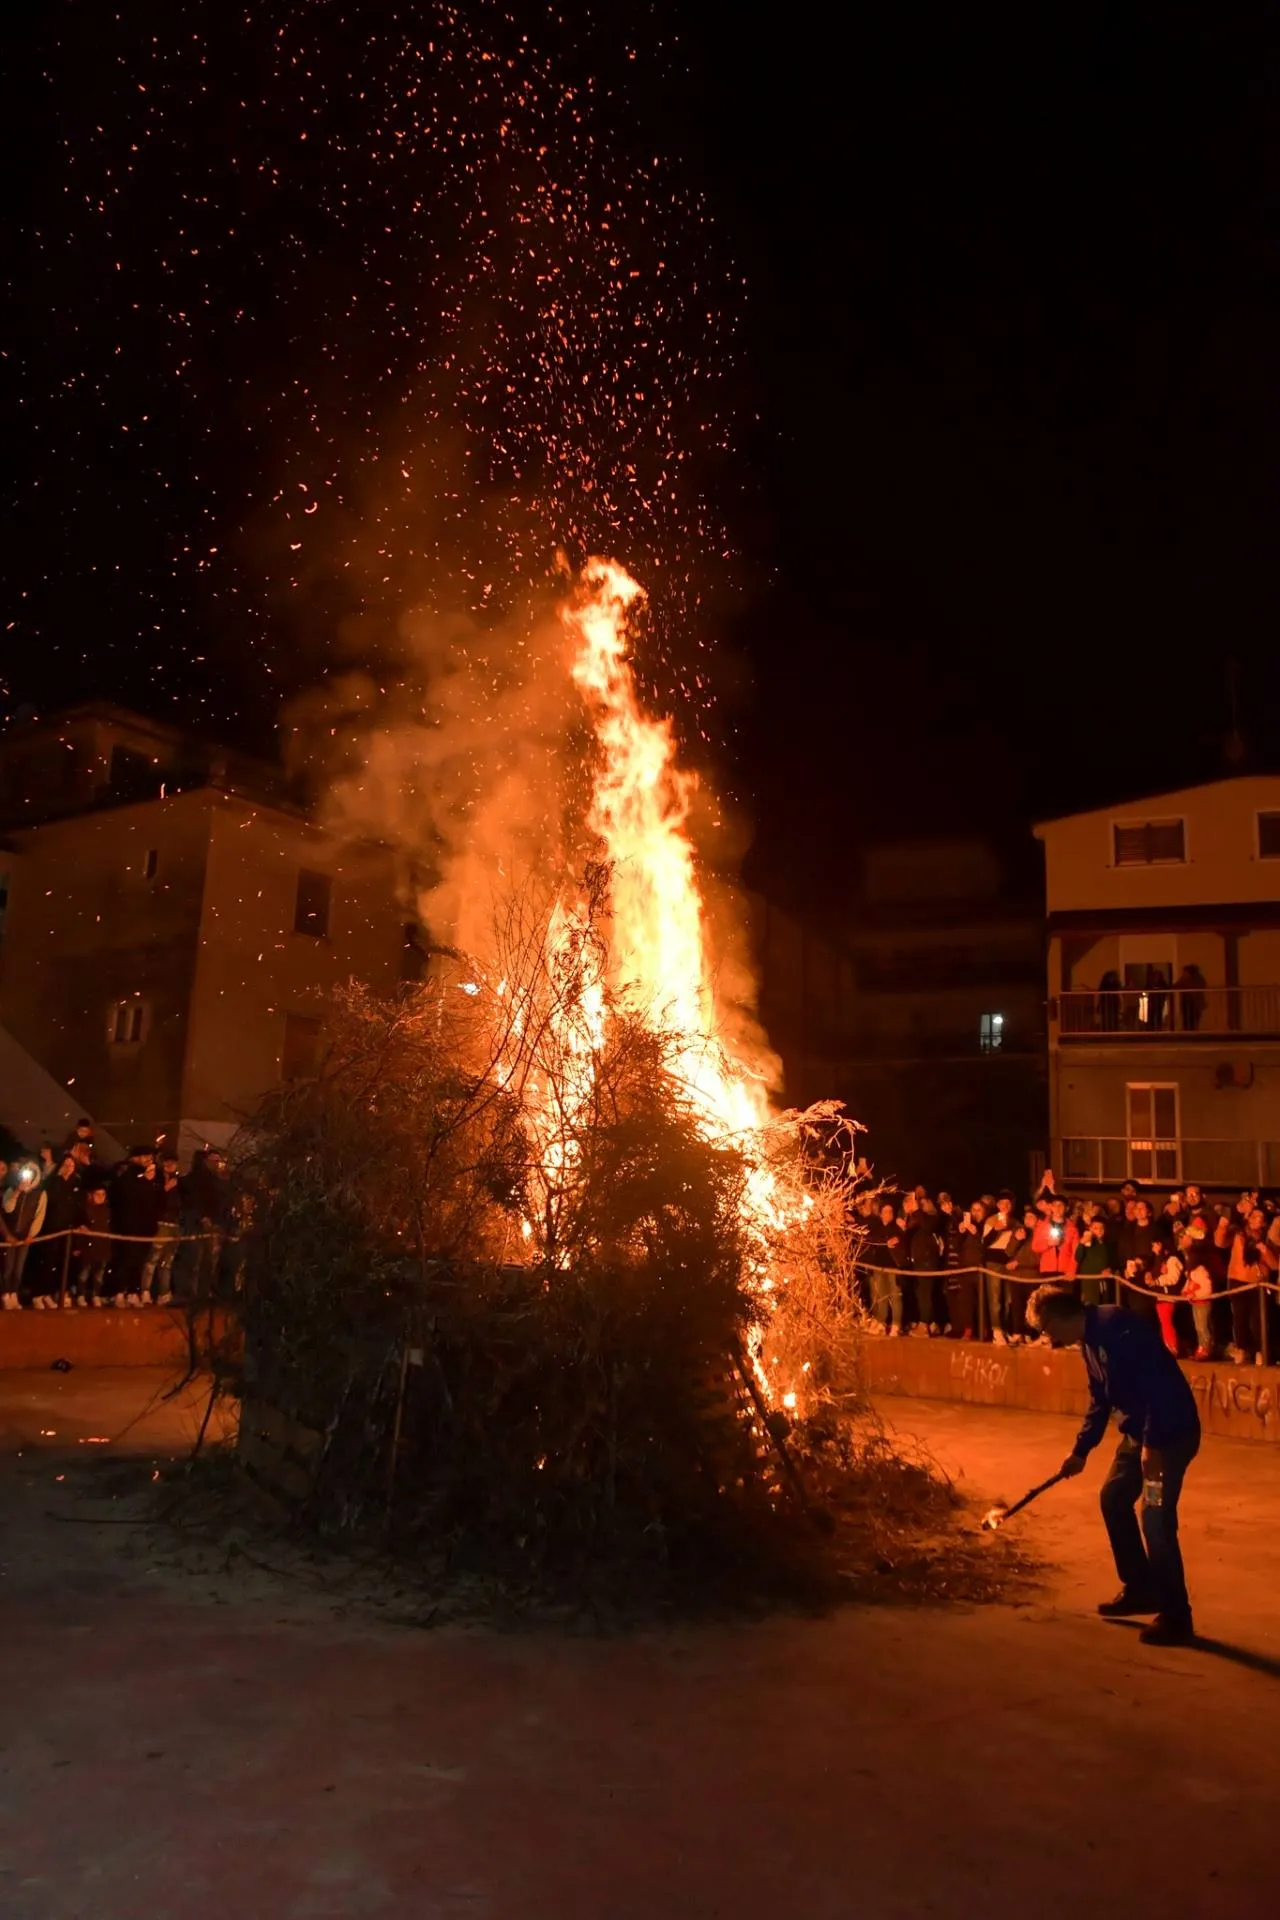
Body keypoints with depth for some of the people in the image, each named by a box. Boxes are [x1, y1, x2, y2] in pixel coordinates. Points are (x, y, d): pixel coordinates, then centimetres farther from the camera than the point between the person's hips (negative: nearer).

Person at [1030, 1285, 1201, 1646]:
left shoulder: (1116, 1328, -24)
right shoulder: (1091, 1341, 8)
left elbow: (1156, 1384, -28)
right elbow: (1101, 1400, 18)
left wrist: (1153, 1444, -26)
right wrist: (1081, 1450, 18)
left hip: (1172, 1430, -10)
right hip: (1140, 1431, 10)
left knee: (1156, 1518, -9)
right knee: (1114, 1498, 17)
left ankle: (1176, 1617, 4)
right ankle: (1140, 1589, 29)